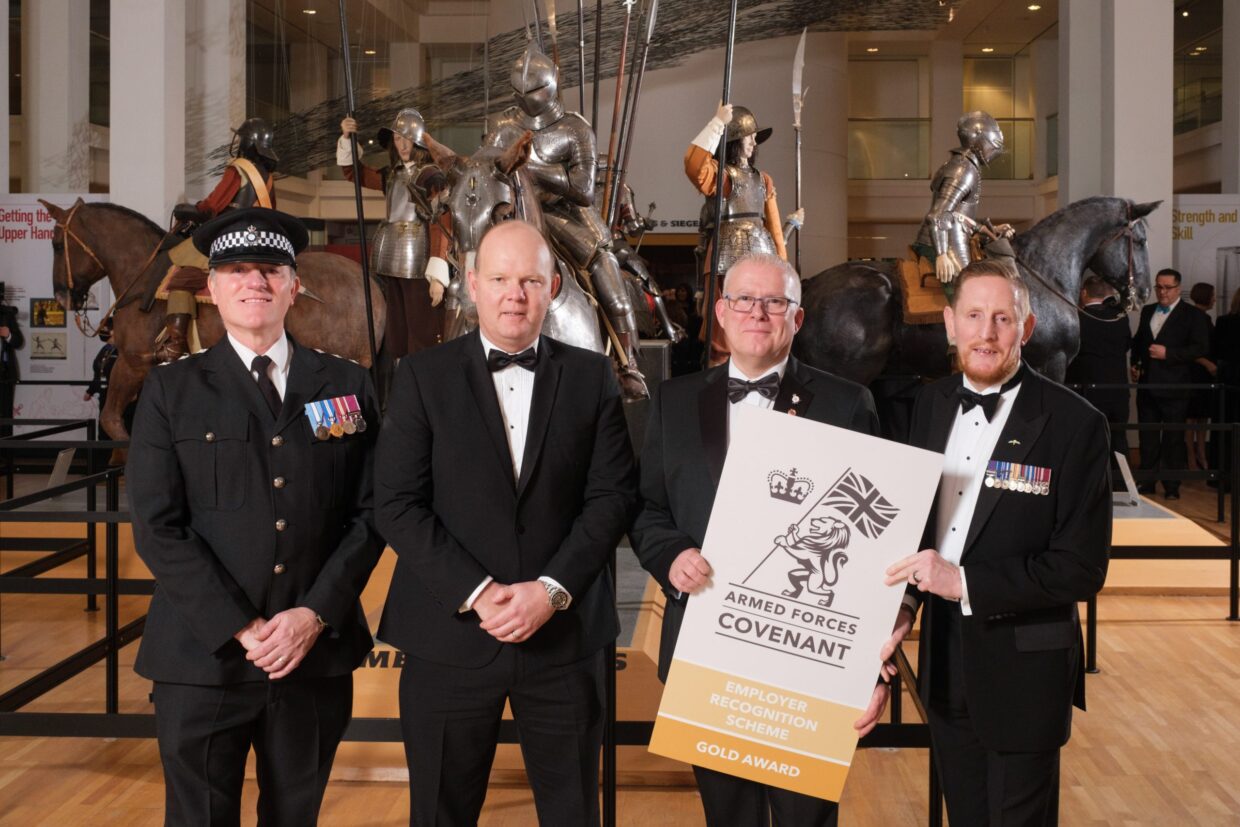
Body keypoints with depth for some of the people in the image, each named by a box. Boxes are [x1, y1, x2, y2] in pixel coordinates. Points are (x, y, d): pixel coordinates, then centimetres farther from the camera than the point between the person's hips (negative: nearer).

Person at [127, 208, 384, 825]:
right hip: (204, 658, -1)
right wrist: (241, 629, -13)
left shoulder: (346, 386, 6)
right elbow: (157, 527, -5)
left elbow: (371, 513, 1)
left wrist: (315, 615, -11)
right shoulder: (171, 391, 2)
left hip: (318, 654, 2)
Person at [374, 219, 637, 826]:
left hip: (565, 633, 1)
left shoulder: (592, 378, 5)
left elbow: (613, 495, -1)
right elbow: (398, 504, -5)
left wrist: (552, 589, -12)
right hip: (451, 632, -1)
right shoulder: (423, 377, 1)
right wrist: (475, 592, -14)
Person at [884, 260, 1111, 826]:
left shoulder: (1074, 423, -15)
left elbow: (1082, 567, -17)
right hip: (943, 659, 5)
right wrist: (906, 598, -6)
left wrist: (963, 583, -24)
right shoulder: (931, 405, 2)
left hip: (1024, 670, -5)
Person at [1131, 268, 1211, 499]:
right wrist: (1135, 363, 9)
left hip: (1174, 387, -5)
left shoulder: (1193, 315, -4)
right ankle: (1147, 482, 20)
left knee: (1174, 438, 2)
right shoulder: (1147, 311, 14)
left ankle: (1172, 486, 9)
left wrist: (1168, 353, -19)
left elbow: (1201, 348, -12)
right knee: (1148, 437, 10)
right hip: (1147, 384, 5)